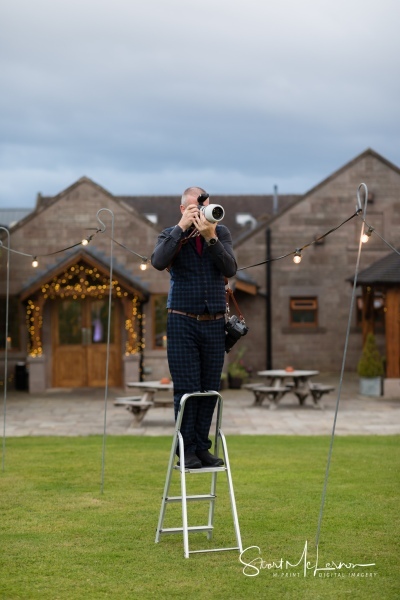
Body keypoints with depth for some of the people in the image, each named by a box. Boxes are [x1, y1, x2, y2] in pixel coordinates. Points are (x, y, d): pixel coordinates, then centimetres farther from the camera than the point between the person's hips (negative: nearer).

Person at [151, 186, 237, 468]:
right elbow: (158, 262, -18)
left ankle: (202, 447, 13)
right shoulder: (171, 235, 3)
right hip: (183, 322, -2)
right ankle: (187, 450, 4)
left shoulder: (221, 232, 7)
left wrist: (211, 238, -18)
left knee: (210, 390, 5)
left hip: (214, 323, 2)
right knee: (187, 389, -3)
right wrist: (181, 228, -17)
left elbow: (230, 269, -8)